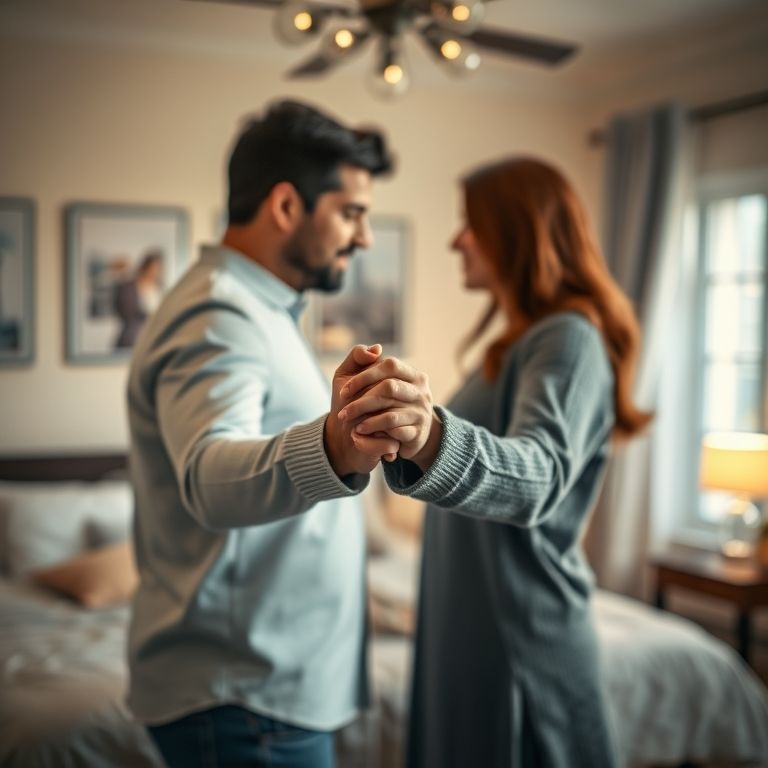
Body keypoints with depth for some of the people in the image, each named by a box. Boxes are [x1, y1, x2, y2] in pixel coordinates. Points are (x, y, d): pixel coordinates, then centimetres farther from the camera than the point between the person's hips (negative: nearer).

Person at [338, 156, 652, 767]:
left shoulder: (570, 338, -18)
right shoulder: (518, 343, 13)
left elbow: (540, 474, -39)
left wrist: (433, 437, -56)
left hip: (522, 637, -9)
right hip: (471, 627, 9)